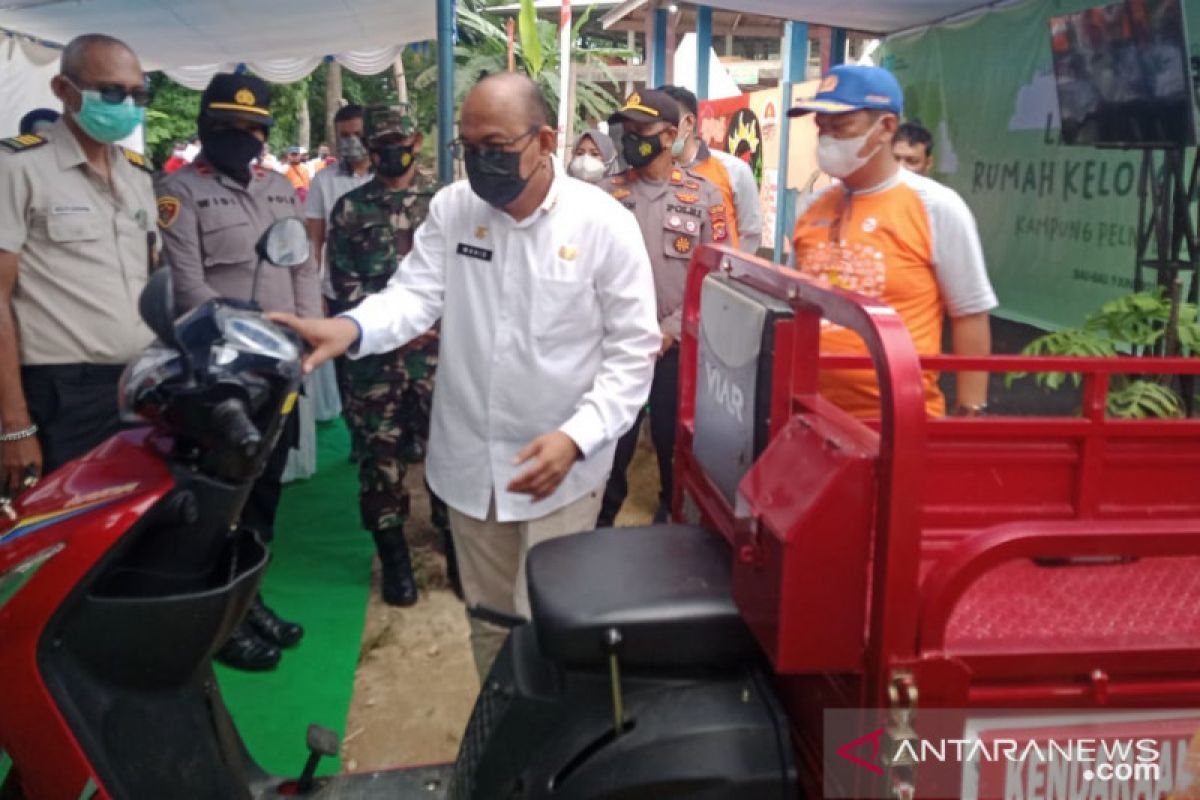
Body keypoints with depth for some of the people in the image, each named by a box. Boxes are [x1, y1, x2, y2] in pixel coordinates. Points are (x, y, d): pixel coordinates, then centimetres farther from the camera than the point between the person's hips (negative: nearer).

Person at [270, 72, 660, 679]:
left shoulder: (603, 222, -11)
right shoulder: (450, 208, 0)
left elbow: (633, 349, -10)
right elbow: (414, 295, -7)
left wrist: (576, 437, -22)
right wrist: (351, 328, -30)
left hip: (561, 464, -4)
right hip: (470, 459, 4)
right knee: (486, 617, 20)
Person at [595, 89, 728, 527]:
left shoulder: (703, 196, 0)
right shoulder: (606, 194, 3)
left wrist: (672, 329, -10)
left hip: (678, 342, -1)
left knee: (673, 437, 12)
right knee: (614, 437, 8)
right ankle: (603, 517, 29)